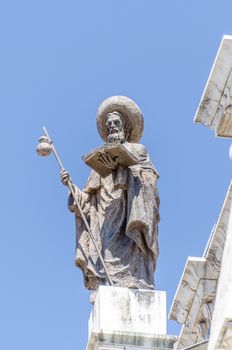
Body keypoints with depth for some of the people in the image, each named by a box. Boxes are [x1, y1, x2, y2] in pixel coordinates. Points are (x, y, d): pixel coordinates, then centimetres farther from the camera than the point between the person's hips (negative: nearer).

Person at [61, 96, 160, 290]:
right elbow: (87, 201, 19)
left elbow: (146, 179, -7)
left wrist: (120, 166, -20)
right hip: (104, 229, 4)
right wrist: (71, 186, 1)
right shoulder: (101, 159, 25)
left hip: (127, 227, -4)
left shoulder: (137, 151, 13)